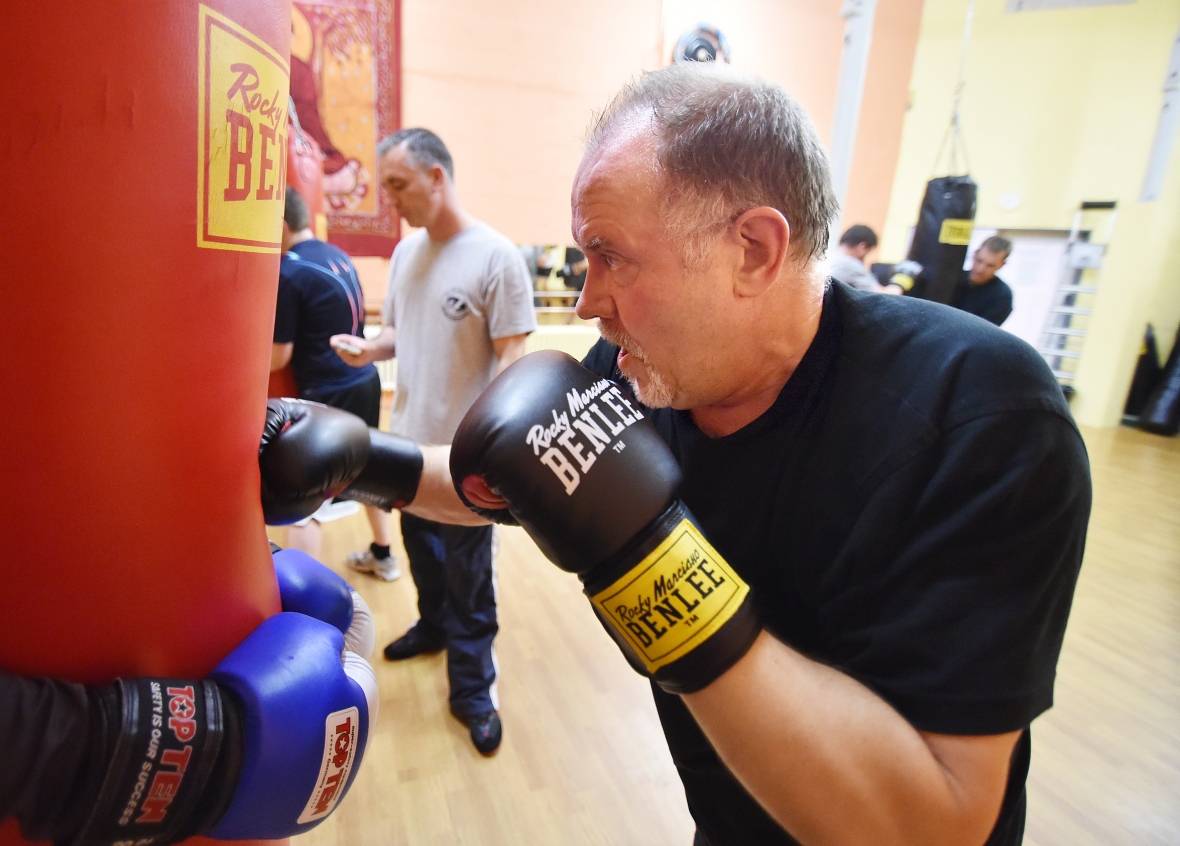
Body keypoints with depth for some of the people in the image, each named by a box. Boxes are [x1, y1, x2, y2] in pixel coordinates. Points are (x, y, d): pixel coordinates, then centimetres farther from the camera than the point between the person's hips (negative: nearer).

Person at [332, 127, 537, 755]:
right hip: (409, 439, 7)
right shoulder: (405, 252, 7)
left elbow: (511, 359, -16)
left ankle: (472, 687, 24)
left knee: (468, 574, 7)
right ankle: (433, 625, 49)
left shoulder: (496, 256, -14)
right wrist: (369, 349, -7)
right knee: (422, 551, 24)